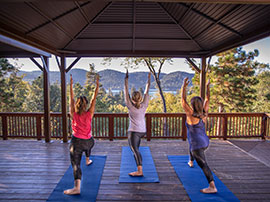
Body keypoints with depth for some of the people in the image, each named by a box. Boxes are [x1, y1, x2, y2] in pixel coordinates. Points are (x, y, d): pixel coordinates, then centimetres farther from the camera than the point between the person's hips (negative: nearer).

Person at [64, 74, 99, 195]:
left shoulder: (73, 114, -5)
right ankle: (88, 160, 60)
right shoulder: (89, 114, -6)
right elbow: (94, 99, -4)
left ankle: (77, 187, -11)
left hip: (76, 142, -2)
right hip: (88, 141, 3)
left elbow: (71, 99, 0)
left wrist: (71, 85, 4)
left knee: (76, 164, -2)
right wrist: (97, 85, -1)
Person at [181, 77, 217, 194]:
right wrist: (208, 88, 12)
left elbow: (183, 101, -21)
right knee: (191, 148, 37)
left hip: (197, 145, -9)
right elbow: (207, 100, 7)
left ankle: (212, 187, -5)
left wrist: (184, 87, -17)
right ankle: (191, 162, 63)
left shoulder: (191, 115, -21)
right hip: (205, 143, 9)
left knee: (203, 165, -5)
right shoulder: (204, 114, -4)